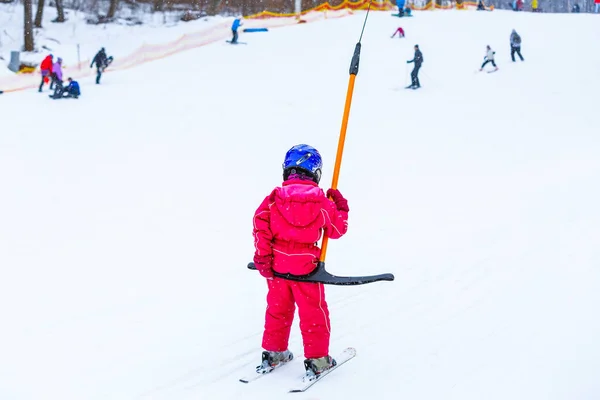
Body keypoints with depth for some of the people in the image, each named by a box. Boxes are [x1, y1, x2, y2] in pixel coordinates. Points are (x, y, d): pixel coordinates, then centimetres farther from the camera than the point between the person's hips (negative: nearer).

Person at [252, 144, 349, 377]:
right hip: (306, 266, -3)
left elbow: (260, 225, -10)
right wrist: (341, 208, 19)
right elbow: (337, 230, 4)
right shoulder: (323, 202, -6)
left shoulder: (274, 198, -4)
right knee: (313, 312, 8)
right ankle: (316, 360, 11)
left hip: (277, 265, 3)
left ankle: (273, 352, 28)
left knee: (278, 309, 19)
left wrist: (262, 256, -5)